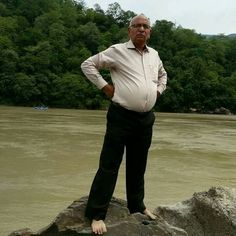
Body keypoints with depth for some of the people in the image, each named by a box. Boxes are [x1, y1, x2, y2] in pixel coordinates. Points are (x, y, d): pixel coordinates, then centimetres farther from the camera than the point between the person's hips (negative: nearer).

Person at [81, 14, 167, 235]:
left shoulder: (154, 54, 13)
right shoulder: (117, 51, -4)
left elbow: (163, 74, 33)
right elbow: (88, 64, -2)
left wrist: (158, 91, 16)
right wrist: (105, 87, -8)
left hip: (146, 119, 6)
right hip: (121, 117, -6)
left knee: (138, 166, 17)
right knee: (109, 165, -6)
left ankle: (137, 206, 32)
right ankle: (96, 214, 0)